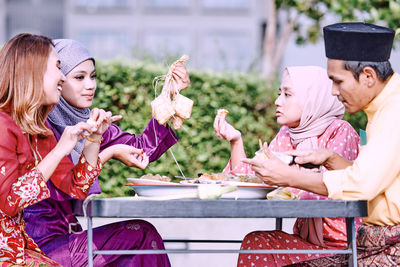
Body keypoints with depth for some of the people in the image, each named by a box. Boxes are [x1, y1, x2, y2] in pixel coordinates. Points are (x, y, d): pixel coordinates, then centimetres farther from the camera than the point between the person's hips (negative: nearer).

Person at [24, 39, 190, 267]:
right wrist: (109, 153, -18)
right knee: (142, 235, -14)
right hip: (40, 247, -7)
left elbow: (144, 147, 9)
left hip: (64, 236, 8)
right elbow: (59, 188, -21)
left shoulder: (85, 122, 11)